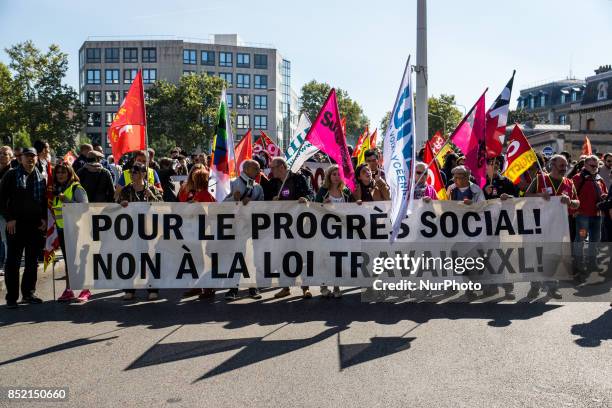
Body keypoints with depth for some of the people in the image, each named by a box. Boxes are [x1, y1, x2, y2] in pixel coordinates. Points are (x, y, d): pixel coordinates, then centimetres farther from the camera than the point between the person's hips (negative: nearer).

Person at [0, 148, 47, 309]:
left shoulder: (41, 178, 12)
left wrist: (44, 218, 3)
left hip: (36, 225, 4)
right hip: (16, 224, -4)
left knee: (32, 262, 10)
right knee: (13, 261, -1)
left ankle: (28, 293, 21)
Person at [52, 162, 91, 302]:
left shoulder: (77, 188, -8)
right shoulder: (56, 189, 14)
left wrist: (67, 201, -22)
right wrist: (51, 205, 6)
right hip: (62, 229, 7)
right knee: (67, 259, 12)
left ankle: (85, 290, 4)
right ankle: (68, 290, 18)